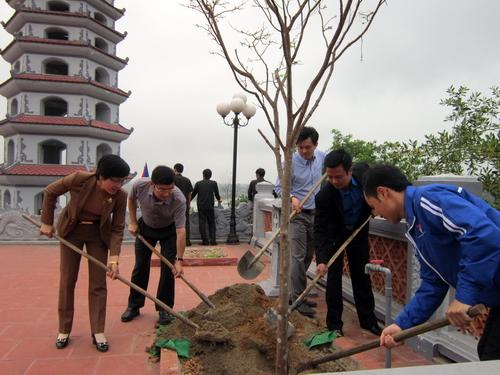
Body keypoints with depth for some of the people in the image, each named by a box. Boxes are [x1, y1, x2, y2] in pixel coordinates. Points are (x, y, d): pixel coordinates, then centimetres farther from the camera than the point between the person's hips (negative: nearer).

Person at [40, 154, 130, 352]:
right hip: (71, 230, 0)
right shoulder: (79, 179, -28)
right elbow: (50, 192, -10)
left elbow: (117, 229, -16)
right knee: (67, 281, 5)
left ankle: (98, 332, 10)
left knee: (98, 282, -1)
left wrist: (114, 258, -27)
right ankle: (64, 330, 21)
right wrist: (47, 222, -7)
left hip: (98, 233, 1)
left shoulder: (120, 196, -23)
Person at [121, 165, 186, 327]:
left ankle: (164, 309, 9)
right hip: (145, 227, 2)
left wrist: (179, 260, -37)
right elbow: (131, 199, -4)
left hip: (169, 231, -2)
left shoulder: (179, 200, -38)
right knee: (140, 267, 5)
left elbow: (180, 231, -36)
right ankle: (134, 306, 21)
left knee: (168, 269, -7)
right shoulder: (140, 185, -31)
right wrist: (133, 222, -5)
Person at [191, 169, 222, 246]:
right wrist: (219, 199, 31)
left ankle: (205, 241, 2)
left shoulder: (198, 183, -1)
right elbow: (217, 194, 8)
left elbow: (193, 194, 7)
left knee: (202, 223, 4)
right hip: (210, 207, 1)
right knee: (212, 223, 11)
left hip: (201, 206, -1)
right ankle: (212, 240, 3)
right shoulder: (214, 183, 0)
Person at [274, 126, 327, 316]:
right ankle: (298, 299, 1)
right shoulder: (290, 162, -15)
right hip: (297, 215, -6)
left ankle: (296, 293, 25)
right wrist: (292, 197, -29)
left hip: (315, 214, 6)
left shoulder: (322, 156, 1)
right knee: (299, 257, -9)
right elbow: (279, 187, -10)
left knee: (308, 257, 12)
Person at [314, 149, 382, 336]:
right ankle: (334, 323, 9)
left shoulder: (363, 170, -25)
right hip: (336, 234, -3)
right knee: (334, 276, -3)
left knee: (362, 275, 10)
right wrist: (321, 260, -37)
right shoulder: (324, 196, -33)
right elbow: (320, 229, -29)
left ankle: (368, 320, 21)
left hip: (359, 230, 3)